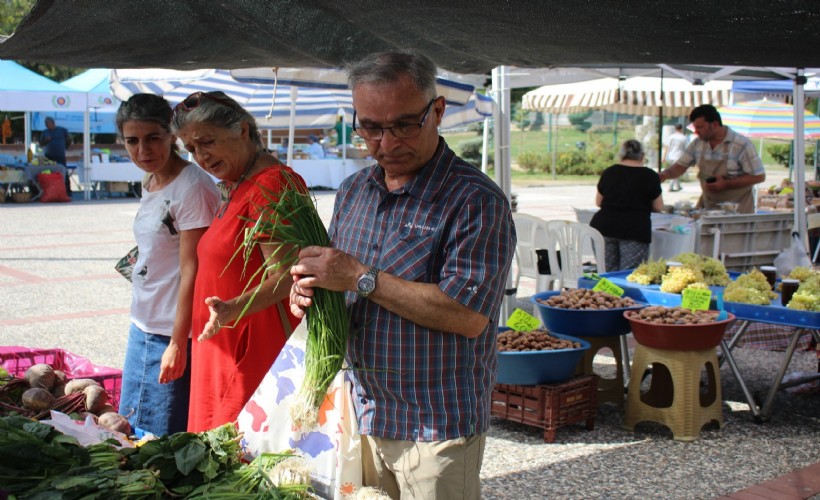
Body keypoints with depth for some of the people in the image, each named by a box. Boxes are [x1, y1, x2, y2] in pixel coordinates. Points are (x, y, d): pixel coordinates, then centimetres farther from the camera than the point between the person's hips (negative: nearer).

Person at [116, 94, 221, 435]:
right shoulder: (151, 184, 10)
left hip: (172, 333, -9)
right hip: (143, 327, 9)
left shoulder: (192, 187, -17)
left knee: (163, 438, 0)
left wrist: (178, 343, -18)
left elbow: (192, 270, -19)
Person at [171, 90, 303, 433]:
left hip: (260, 352, -10)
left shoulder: (270, 183, -14)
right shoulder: (237, 188, 16)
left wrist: (235, 308, -36)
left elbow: (284, 276, -22)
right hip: (228, 350, 10)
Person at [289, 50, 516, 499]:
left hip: (436, 429, -6)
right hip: (362, 415, 6)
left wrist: (361, 278, -23)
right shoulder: (353, 191, 8)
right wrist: (308, 293, -6)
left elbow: (468, 316, -24)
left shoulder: (476, 201, -16)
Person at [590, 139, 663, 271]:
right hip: (635, 231, -3)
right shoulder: (650, 176, 2)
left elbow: (598, 202, 17)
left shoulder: (609, 172, 9)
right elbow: (658, 207, 8)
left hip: (605, 226, 3)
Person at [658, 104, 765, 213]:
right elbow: (680, 166, 9)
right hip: (708, 206, 5)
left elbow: (759, 176, -12)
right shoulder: (697, 144, 2)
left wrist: (726, 184, -19)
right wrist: (664, 174, -14)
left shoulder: (742, 145, -13)